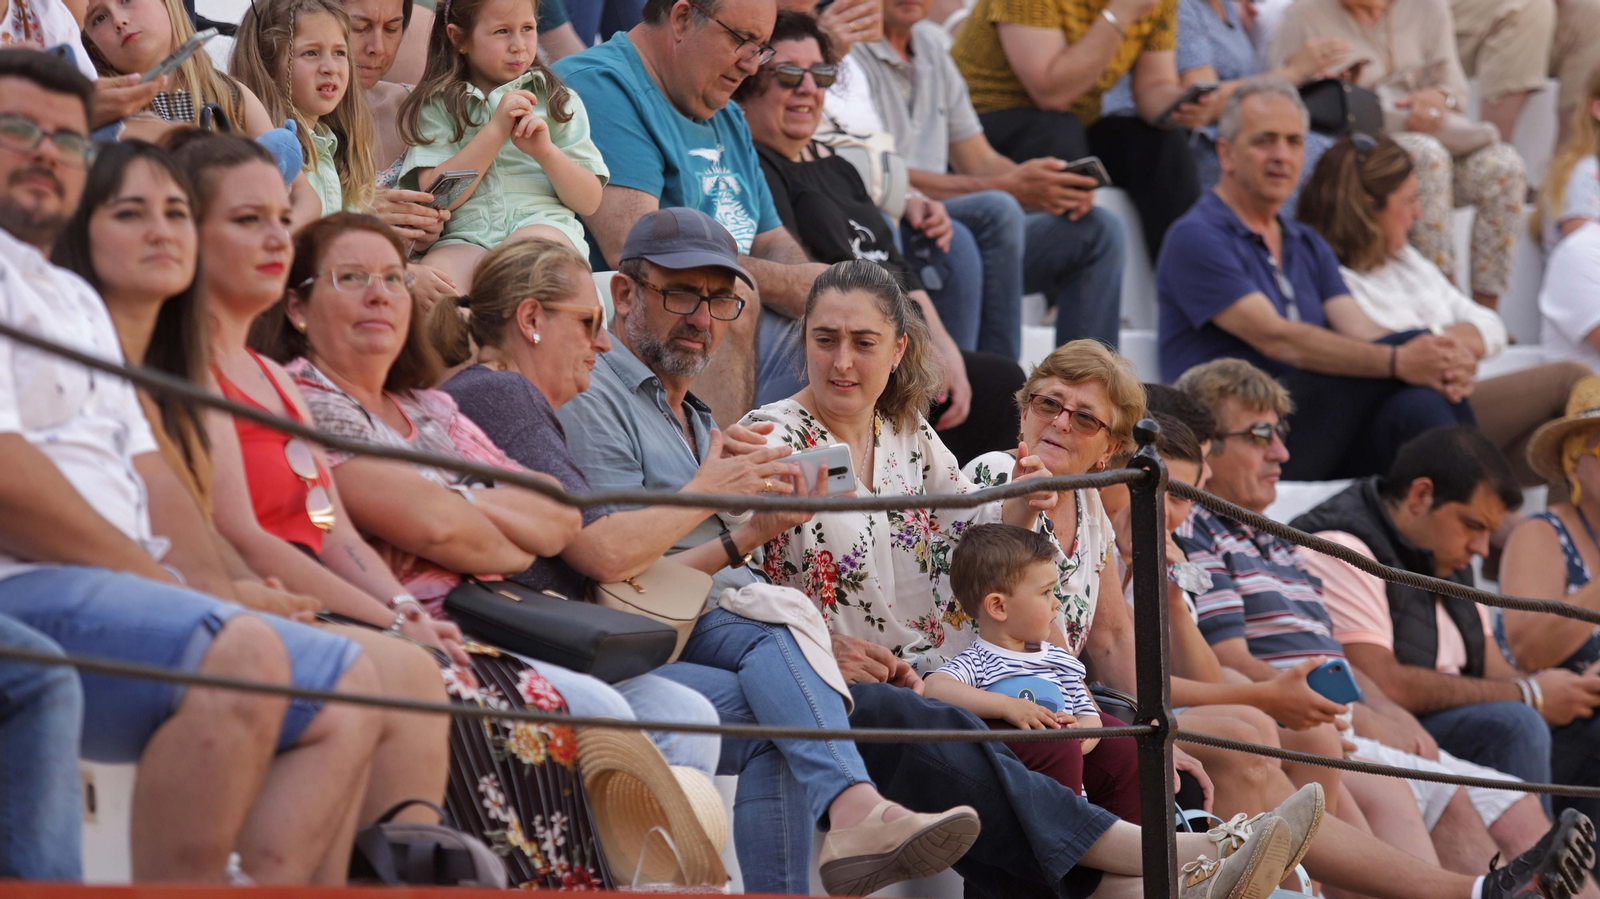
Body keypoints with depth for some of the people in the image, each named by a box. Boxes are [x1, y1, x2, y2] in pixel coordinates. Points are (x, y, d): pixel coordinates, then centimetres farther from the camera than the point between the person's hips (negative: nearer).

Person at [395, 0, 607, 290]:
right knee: (436, 272, -37)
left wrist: (546, 151, -8)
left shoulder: (558, 101, 17)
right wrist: (496, 130, -6)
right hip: (465, 238, -1)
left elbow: (589, 202, 11)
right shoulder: (437, 107, 14)